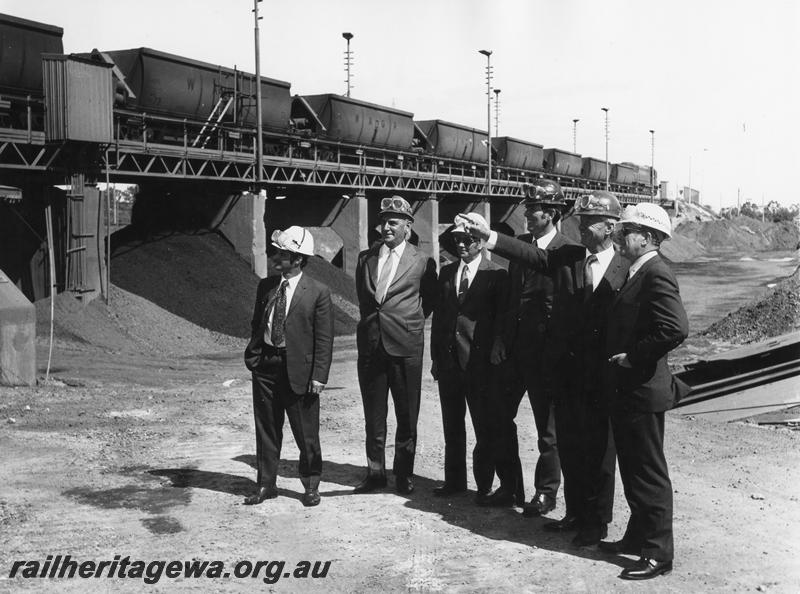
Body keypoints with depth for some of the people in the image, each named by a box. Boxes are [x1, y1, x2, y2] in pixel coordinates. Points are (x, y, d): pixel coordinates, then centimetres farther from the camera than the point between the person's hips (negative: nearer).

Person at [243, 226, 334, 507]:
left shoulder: (318, 293, -8)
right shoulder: (266, 286, 7)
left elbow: (324, 339, -7)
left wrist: (319, 376, -11)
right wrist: (252, 355, 5)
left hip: (298, 368, -4)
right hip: (265, 366, 4)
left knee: (306, 433, 6)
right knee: (266, 429, 11)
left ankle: (311, 486, 23)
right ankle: (266, 484, 23)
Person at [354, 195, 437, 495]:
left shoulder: (422, 262, 0)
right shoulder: (365, 258, 10)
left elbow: (431, 300, 13)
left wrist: (410, 322, 10)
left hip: (405, 346, -3)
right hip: (370, 344, 3)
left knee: (407, 416, 4)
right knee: (373, 414, 9)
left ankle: (404, 474, 15)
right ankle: (375, 472, 19)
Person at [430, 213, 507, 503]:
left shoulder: (496, 275, -4)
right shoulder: (446, 272, 12)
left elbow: (501, 319, -5)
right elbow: (438, 314, 13)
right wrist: (436, 356, 9)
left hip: (480, 363, -5)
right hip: (448, 360, 5)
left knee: (484, 428, 3)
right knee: (452, 425, 14)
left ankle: (484, 484, 13)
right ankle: (454, 479, 24)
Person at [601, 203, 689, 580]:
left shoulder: (656, 275, -18)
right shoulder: (639, 273, 14)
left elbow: (676, 329, -29)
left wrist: (633, 357, -21)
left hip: (643, 390, -10)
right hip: (627, 390, 10)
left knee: (649, 474, -1)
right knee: (633, 471, 19)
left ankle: (658, 554, 8)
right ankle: (638, 537, 31)